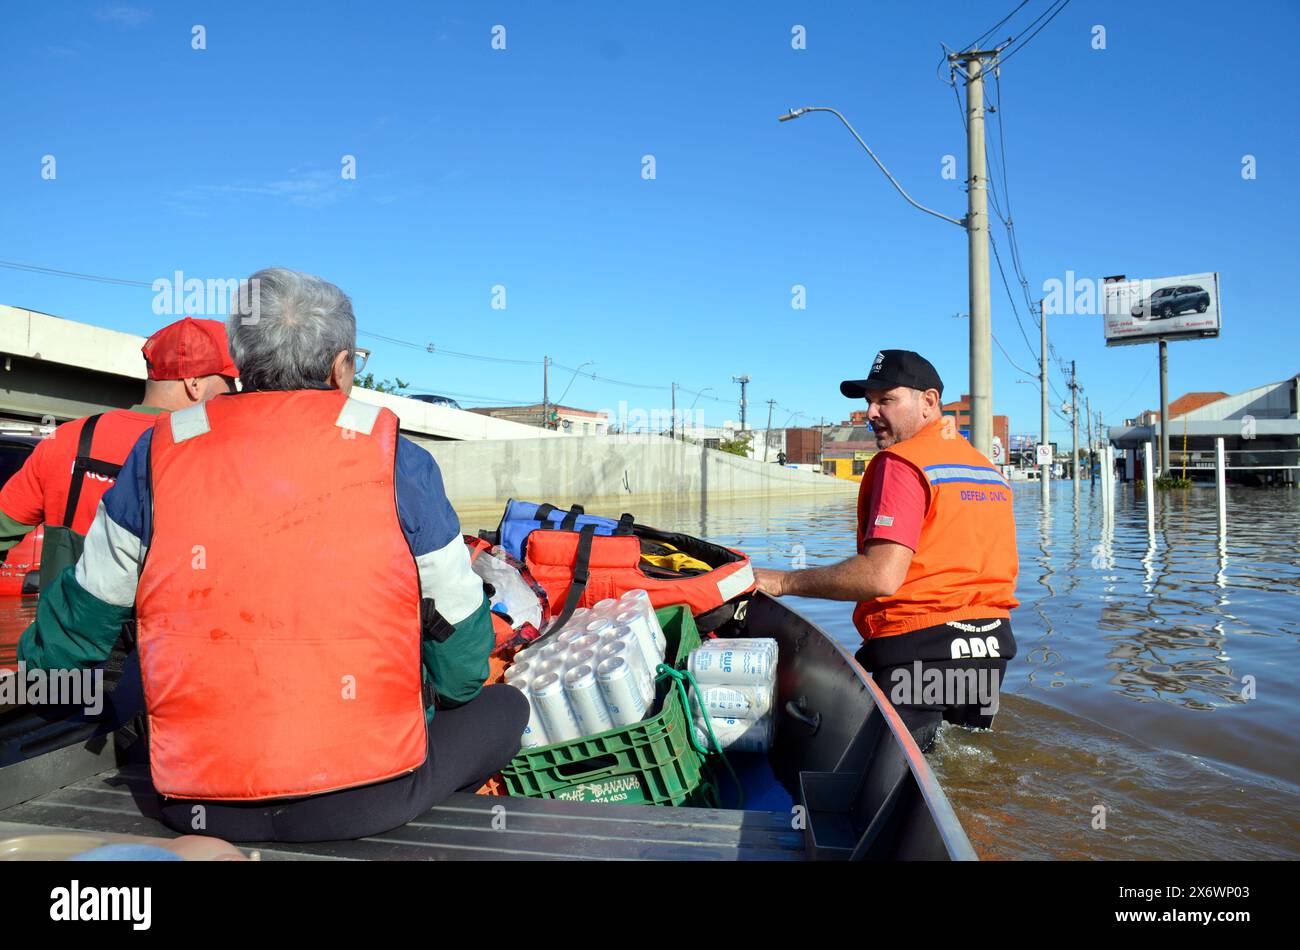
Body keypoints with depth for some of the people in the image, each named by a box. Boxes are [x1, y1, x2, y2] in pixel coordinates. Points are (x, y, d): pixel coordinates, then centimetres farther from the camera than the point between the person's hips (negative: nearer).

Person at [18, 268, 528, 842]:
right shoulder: (393, 458, -6)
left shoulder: (162, 451, 1)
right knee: (504, 708, 19)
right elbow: (456, 620, 2)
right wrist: (451, 695, 24)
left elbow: (84, 612, 11)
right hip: (368, 798, -3)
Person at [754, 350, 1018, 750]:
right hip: (992, 651, 9)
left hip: (918, 651, -8)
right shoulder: (989, 469, 15)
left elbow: (881, 576, -23)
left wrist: (781, 581, -17)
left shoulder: (901, 462, -12)